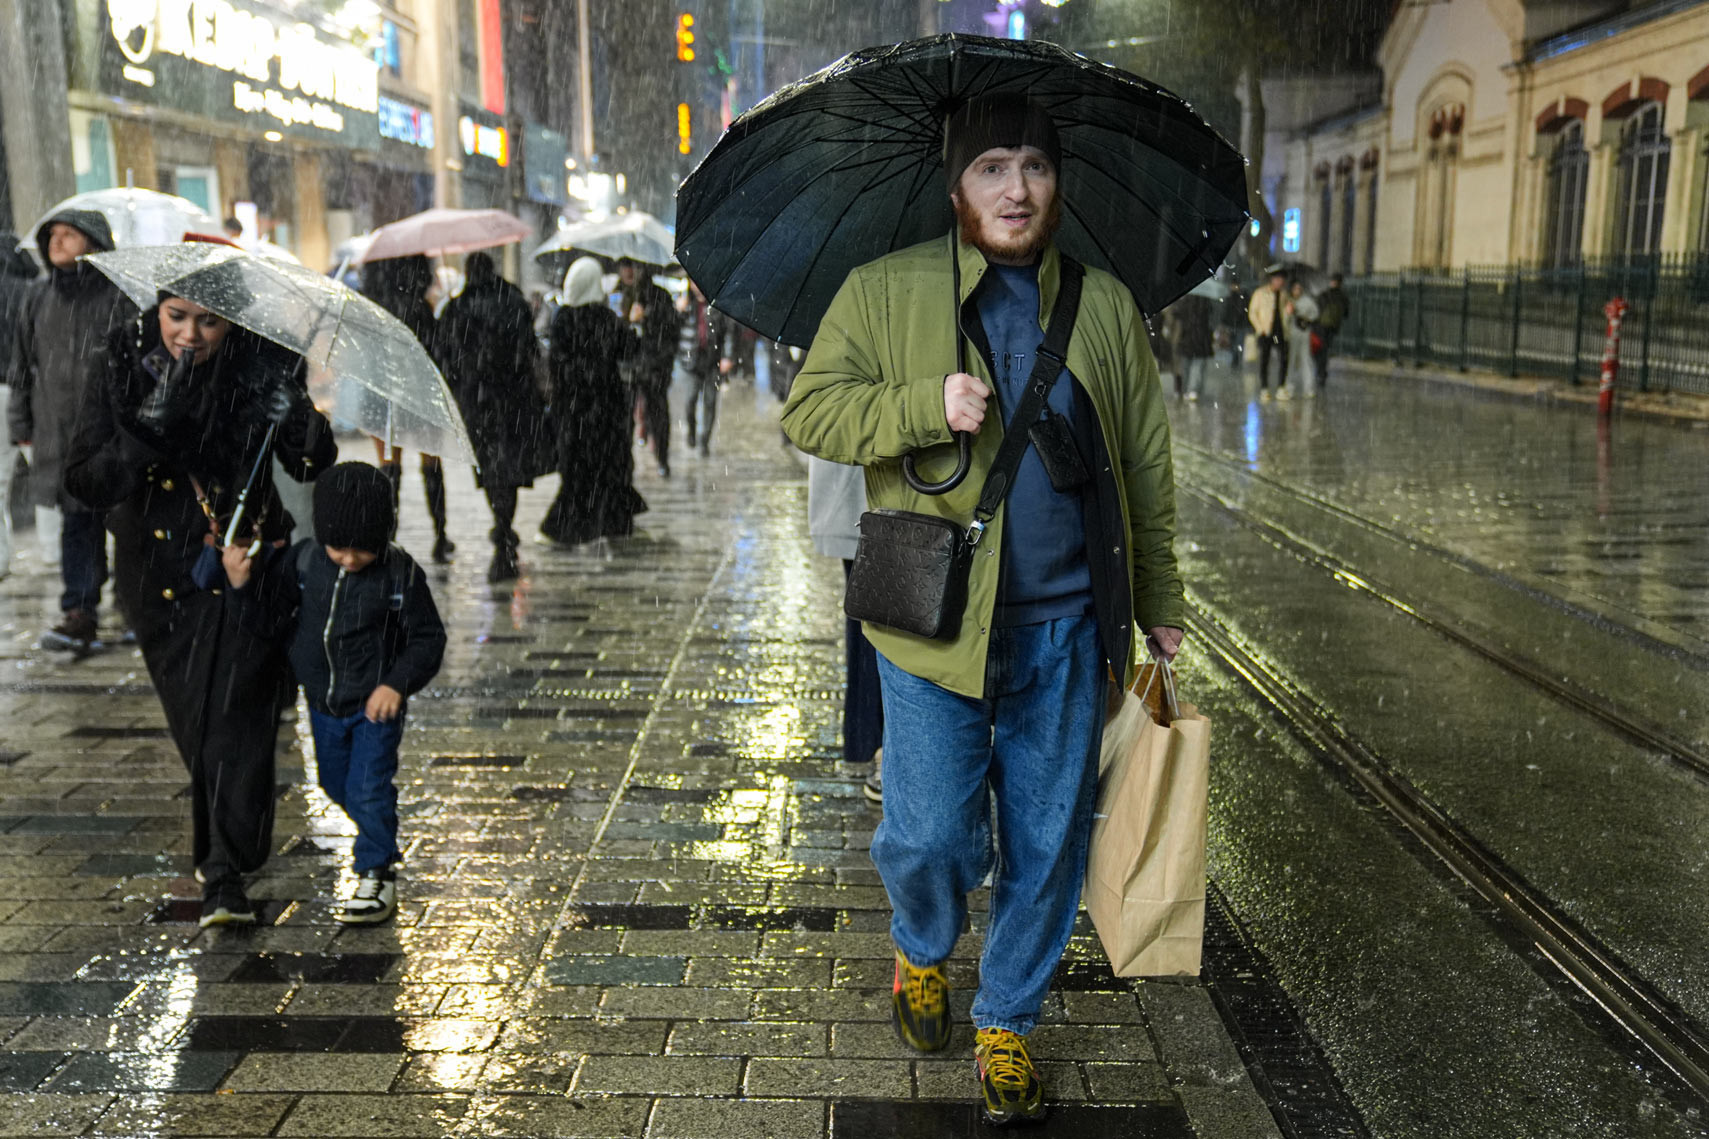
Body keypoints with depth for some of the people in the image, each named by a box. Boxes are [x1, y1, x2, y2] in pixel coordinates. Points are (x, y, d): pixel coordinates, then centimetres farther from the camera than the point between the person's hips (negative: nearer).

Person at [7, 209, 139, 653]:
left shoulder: (120, 294, -5)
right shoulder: (41, 297, 13)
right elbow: (24, 364, 19)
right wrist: (23, 425, 17)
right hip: (60, 430, 5)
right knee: (76, 522, 3)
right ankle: (80, 615, 4)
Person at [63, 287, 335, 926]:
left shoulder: (257, 370, -8)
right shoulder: (126, 378, -7)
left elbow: (315, 466, -9)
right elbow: (85, 484, -13)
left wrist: (292, 412, -28)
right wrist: (150, 426, -27)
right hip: (163, 580, 2)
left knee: (237, 718, -11)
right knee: (196, 723, 12)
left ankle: (224, 873, -6)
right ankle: (224, 848, 37)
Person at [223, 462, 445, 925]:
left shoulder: (401, 574, -18)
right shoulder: (303, 560, -10)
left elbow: (428, 638, -12)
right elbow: (271, 619, -5)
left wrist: (397, 683, -25)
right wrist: (243, 584, -22)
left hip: (377, 702, -5)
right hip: (323, 702, 5)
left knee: (368, 789, -8)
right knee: (336, 784, 21)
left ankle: (377, 875, 9)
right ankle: (378, 837, 48)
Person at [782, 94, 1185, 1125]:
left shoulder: (1106, 307, 10)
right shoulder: (885, 292, 3)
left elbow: (1148, 466, 15)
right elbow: (810, 411, -2)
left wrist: (1160, 602, 15)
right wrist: (928, 405, -17)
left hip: (1066, 628, 3)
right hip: (935, 618, -2)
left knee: (1047, 844, 9)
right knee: (930, 837, -3)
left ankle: (1007, 1022, 31)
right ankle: (923, 955, 33)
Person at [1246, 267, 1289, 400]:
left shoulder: (1283, 295, 16)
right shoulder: (1260, 293, 3)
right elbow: (1252, 313, 1)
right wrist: (1260, 329, -7)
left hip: (1280, 333, 4)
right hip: (1265, 333, -3)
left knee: (1283, 360, -6)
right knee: (1263, 361, -3)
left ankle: (1281, 389, -2)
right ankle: (1263, 390, 2)